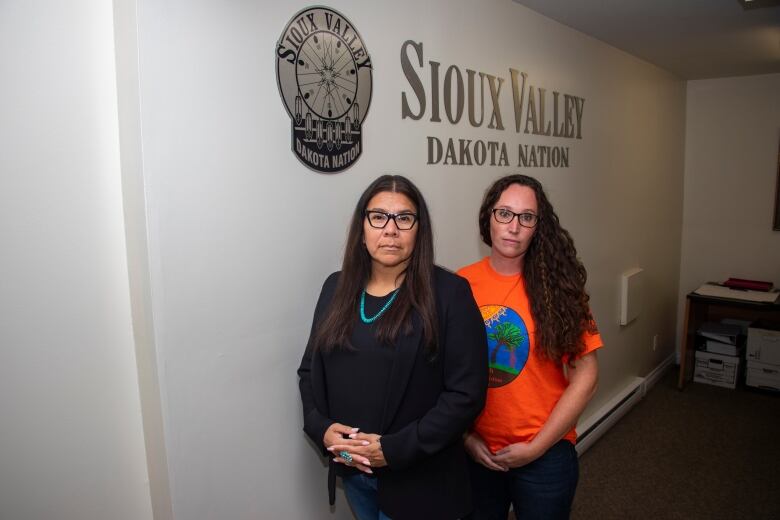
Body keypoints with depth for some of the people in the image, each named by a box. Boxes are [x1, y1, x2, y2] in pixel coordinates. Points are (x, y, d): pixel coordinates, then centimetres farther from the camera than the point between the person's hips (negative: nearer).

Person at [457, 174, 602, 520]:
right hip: (475, 451, 1)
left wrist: (536, 447, -10)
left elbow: (585, 377, -10)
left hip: (545, 455, -1)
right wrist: (466, 436, -5)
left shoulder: (555, 285, -11)